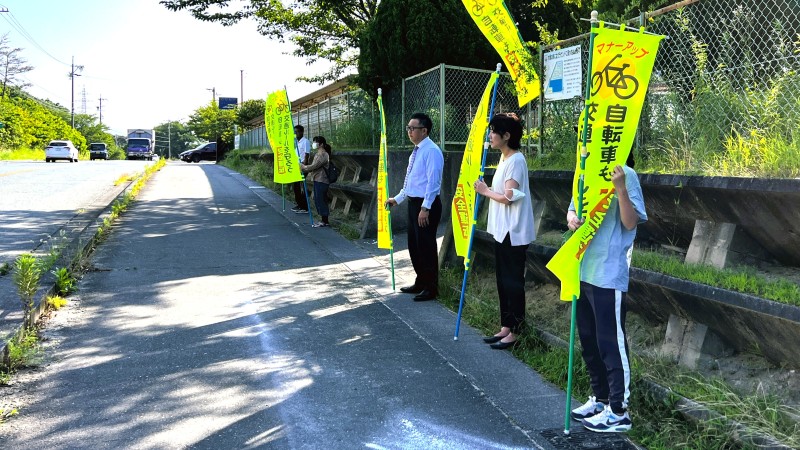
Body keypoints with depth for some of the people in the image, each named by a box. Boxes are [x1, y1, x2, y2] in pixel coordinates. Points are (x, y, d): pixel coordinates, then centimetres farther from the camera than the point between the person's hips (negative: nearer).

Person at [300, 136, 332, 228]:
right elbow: (313, 166, 18)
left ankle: (325, 221, 0)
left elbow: (313, 166, -19)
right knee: (318, 200, 12)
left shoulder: (323, 155, -16)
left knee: (321, 200, -6)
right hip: (317, 180, 10)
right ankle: (324, 221, 18)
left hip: (321, 181, -10)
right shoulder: (317, 154, 17)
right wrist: (304, 167, 3)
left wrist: (303, 167, -6)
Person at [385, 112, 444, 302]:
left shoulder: (431, 151, -16)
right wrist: (397, 199, 23)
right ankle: (420, 282, 31)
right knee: (414, 245, 16)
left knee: (426, 246, -1)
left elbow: (432, 181, -21)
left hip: (426, 205, -10)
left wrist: (425, 208, -23)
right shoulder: (416, 151, 14)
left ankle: (431, 288, 12)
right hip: (414, 202, 10)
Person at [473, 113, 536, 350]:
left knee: (513, 281, -1)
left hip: (513, 232, -10)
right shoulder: (504, 159, 13)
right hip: (502, 230, 10)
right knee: (503, 280, 14)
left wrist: (485, 191, -8)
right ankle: (506, 327, 24)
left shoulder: (516, 160, -16)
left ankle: (514, 332, 9)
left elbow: (508, 197, -21)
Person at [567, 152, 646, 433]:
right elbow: (574, 208, 17)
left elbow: (631, 222, -16)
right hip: (583, 269, 8)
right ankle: (600, 399, 30)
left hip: (608, 274, -8)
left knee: (610, 341, 0)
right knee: (588, 339, 16)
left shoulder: (625, 175, -11)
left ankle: (618, 411, 11)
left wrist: (621, 188, -29)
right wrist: (571, 219, -6)